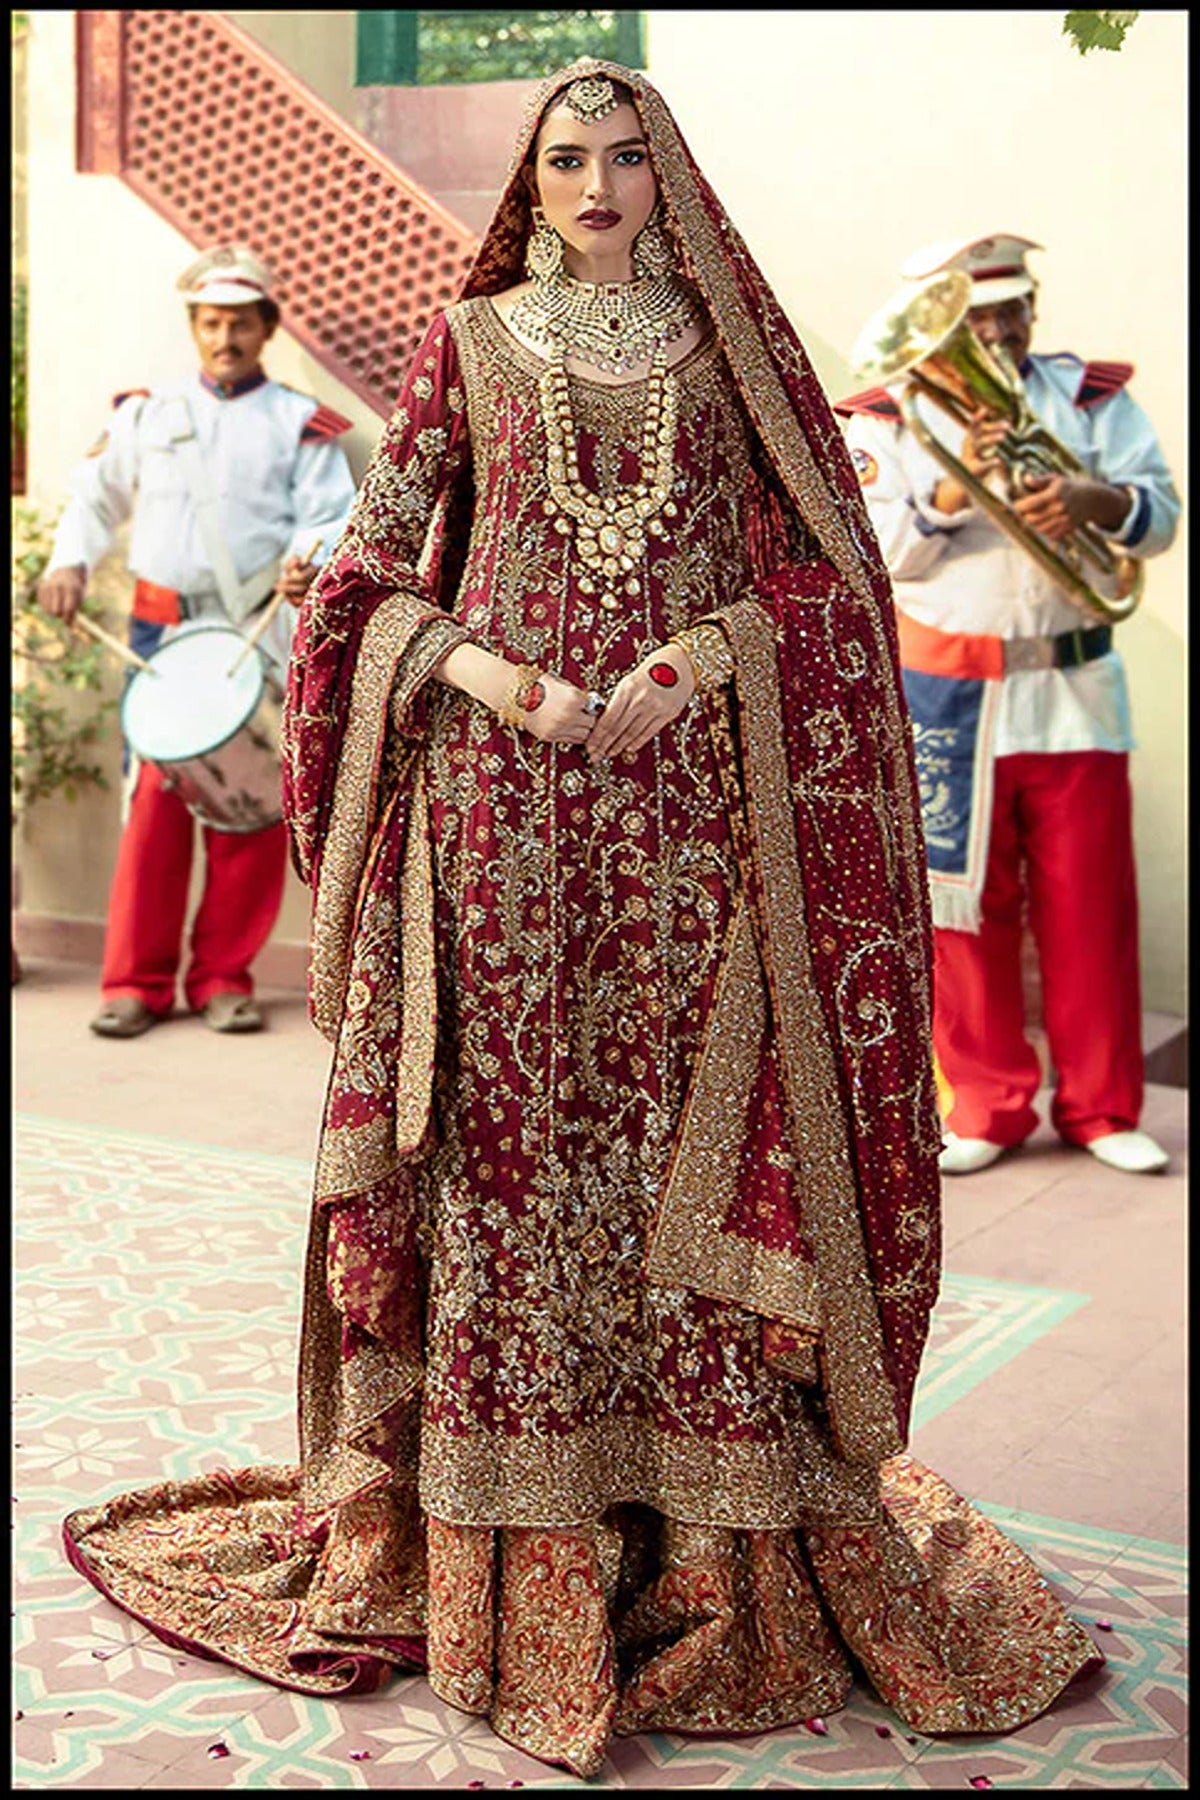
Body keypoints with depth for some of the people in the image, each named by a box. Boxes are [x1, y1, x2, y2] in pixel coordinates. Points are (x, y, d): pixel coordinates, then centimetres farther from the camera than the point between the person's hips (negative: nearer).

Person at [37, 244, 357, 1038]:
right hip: (164, 631, 1)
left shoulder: (300, 423, 10)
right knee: (156, 802, -4)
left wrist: (309, 561, -22)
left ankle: (224, 977, 9)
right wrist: (71, 561, 7)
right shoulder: (149, 414, 17)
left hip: (264, 637, -1)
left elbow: (328, 517, 0)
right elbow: (95, 493, 25)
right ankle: (137, 980, 3)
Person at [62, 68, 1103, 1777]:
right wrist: (507, 681, -10)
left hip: (685, 800, 1)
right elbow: (372, 568, 7)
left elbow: (818, 563, 9)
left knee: (687, 1142, 0)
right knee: (509, 1138, -1)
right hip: (501, 798, 0)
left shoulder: (724, 340, 11)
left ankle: (707, 1545, 10)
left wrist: (689, 664, -9)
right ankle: (511, 1557, 10)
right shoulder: (470, 339, 9)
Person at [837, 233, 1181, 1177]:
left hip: (1076, 691, 1)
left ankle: (1102, 1105, 17)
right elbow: (881, 549, -7)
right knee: (962, 904, 4)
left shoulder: (1094, 396, 9)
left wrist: (1092, 499, -23)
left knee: (1091, 905, 4)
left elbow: (1161, 511, -2)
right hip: (946, 699, -1)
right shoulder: (885, 417, 4)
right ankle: (986, 1106, 18)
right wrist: (958, 485, -23)